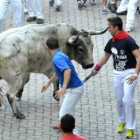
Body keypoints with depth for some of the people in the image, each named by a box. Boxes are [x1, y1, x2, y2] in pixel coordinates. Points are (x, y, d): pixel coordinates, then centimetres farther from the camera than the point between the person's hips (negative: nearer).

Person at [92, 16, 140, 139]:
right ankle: (122, 121, 35)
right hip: (117, 74, 6)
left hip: (129, 73, -6)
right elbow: (106, 56, 23)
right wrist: (97, 68, 25)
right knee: (119, 100, 12)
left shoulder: (128, 40, -19)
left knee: (127, 100, -15)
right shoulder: (112, 42, 3)